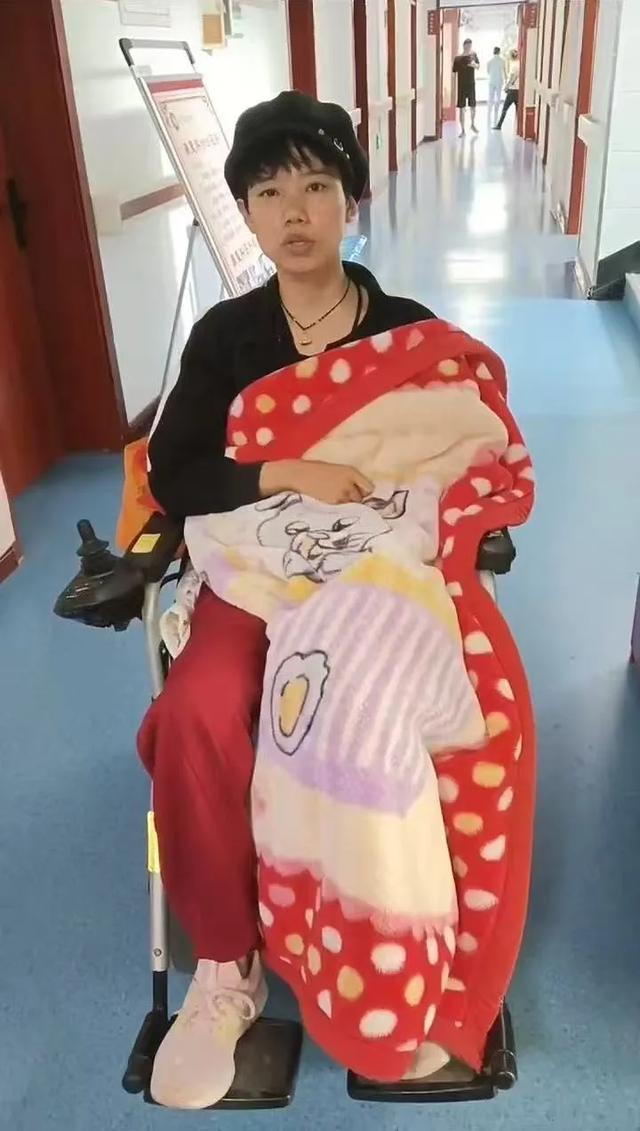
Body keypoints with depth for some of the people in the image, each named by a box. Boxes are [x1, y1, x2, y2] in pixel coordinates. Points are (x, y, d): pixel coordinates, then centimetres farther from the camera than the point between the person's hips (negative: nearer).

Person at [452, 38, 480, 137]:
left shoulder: (473, 55, 1)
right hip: (461, 86, -1)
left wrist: (474, 64, -34)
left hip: (471, 85, 2)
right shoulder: (457, 58, -4)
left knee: (473, 106, 10)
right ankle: (463, 130, 7)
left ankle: (473, 124, 32)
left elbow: (478, 66, -10)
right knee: (461, 108, 0)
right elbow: (454, 73, -2)